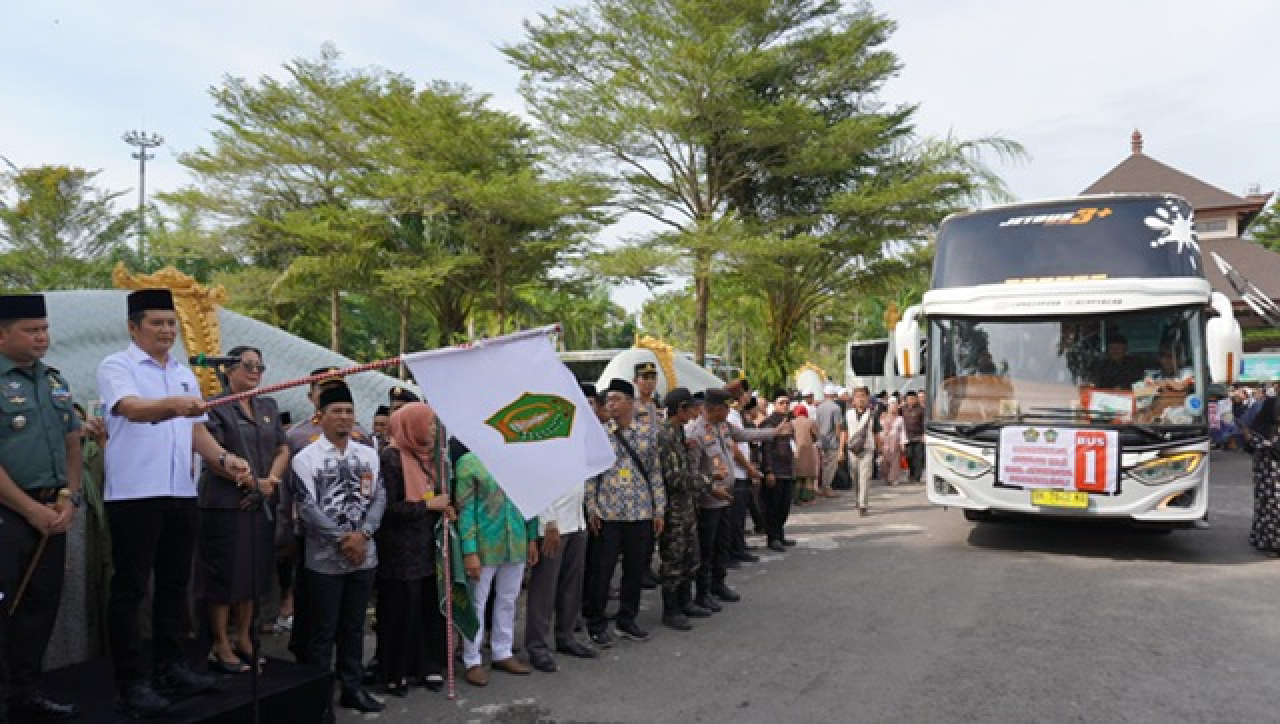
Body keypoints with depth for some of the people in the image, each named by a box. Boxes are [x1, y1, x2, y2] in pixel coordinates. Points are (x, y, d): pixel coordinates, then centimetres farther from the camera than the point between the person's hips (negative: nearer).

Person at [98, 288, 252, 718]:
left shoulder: (185, 375, 15)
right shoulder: (116, 367, -4)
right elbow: (134, 409, -24)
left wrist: (224, 459, -2)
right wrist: (174, 404, -44)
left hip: (181, 494, 6)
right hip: (134, 494, -6)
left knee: (175, 584, 12)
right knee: (130, 588, 0)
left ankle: (170, 668, 23)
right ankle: (132, 684, 6)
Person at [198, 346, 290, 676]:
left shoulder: (268, 407, 13)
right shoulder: (215, 407, -5)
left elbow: (283, 449, 10)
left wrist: (271, 482, -7)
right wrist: (252, 482, -16)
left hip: (262, 504, 6)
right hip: (225, 504, -6)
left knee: (255, 572, 11)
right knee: (224, 574, -1)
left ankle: (244, 640, 23)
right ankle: (221, 648, 8)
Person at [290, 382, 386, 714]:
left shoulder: (369, 456, 8)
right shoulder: (305, 458, -6)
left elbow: (379, 499, 4)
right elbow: (307, 507, -12)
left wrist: (362, 534, -11)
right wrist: (342, 539, -15)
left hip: (364, 555, 4)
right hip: (325, 559, -4)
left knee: (354, 627, 14)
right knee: (322, 631, 5)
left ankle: (352, 688, 24)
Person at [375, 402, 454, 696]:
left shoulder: (435, 457, 10)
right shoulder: (390, 458, -11)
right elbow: (388, 508, -15)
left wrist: (446, 508, 4)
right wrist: (428, 505, -13)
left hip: (429, 547, 6)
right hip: (400, 550, -6)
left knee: (429, 608, 7)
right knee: (400, 611, 2)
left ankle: (428, 666, 20)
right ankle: (395, 674, 16)